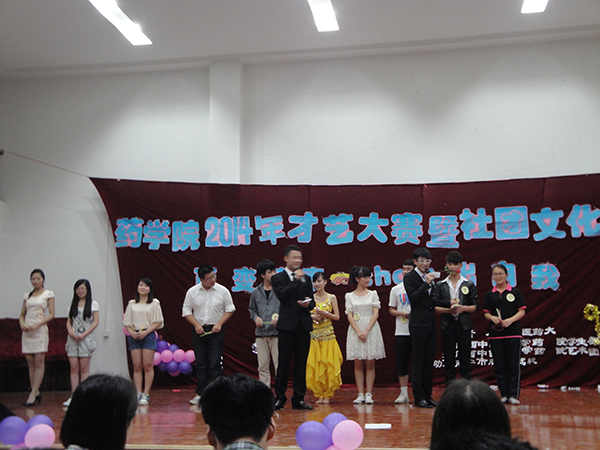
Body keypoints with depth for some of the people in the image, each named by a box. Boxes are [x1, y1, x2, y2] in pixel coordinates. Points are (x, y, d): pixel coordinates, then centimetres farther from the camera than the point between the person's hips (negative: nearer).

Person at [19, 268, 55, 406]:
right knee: (31, 364, 4)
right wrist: (22, 323, -6)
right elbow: (22, 314, 17)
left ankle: (33, 394, -7)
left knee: (39, 363, -8)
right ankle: (36, 392, 11)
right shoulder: (27, 295, 15)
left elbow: (51, 314, -4)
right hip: (27, 331, 5)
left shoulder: (48, 294, 3)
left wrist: (37, 324, -16)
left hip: (40, 330, -5)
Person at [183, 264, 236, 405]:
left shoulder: (222, 291, -1)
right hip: (199, 330, 1)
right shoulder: (192, 292, 1)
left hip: (216, 330, -1)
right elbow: (186, 311, 5)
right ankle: (200, 393, 13)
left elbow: (230, 309, 4)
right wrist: (196, 325, -8)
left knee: (215, 364, -4)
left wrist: (219, 324, -8)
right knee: (200, 363, 5)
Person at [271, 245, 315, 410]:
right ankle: (279, 398, 10)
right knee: (283, 363, 0)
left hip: (304, 325, 4)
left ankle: (299, 398, 12)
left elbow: (312, 301, 16)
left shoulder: (306, 279, 16)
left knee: (301, 364, 6)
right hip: (287, 325, -4)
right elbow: (282, 296, -14)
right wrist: (296, 279, -14)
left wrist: (308, 304, -7)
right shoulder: (278, 278, 3)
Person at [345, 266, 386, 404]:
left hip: (371, 329, 0)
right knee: (358, 364, 0)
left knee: (370, 364, -1)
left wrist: (366, 330, -11)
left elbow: (376, 313, 0)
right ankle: (360, 394, 3)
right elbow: (349, 315, 1)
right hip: (355, 330, 0)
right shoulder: (350, 296, 7)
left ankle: (369, 394, 2)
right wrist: (358, 332, -12)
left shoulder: (373, 294, 8)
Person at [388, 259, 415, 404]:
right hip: (401, 331, 2)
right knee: (402, 362, 3)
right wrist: (402, 313, -7)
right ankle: (404, 393, 10)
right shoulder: (396, 289, 10)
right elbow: (391, 310, 13)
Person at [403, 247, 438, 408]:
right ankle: (419, 397, 2)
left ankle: (427, 395, 16)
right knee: (418, 360, -3)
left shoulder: (429, 276, 15)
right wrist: (426, 283, -19)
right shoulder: (410, 277, -5)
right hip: (418, 324, -7)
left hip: (430, 322, 7)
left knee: (429, 360, 9)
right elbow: (413, 297, -17)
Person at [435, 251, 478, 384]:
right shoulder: (440, 285, 8)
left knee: (465, 358, 2)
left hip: (464, 325, 0)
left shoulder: (469, 284, 7)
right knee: (449, 359, 3)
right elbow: (435, 307, 4)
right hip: (447, 325, 0)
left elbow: (475, 307, 6)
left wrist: (463, 308, -13)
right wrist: (449, 309, -13)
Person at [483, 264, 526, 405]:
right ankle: (504, 394, 12)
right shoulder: (490, 294, 9)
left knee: (513, 364, -3)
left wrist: (510, 320, -16)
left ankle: (513, 395, 2)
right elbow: (486, 313, 10)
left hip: (513, 333, -2)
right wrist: (492, 318, -11)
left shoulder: (515, 292, 2)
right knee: (499, 365, 4)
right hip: (495, 333, 2)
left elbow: (522, 311, -1)